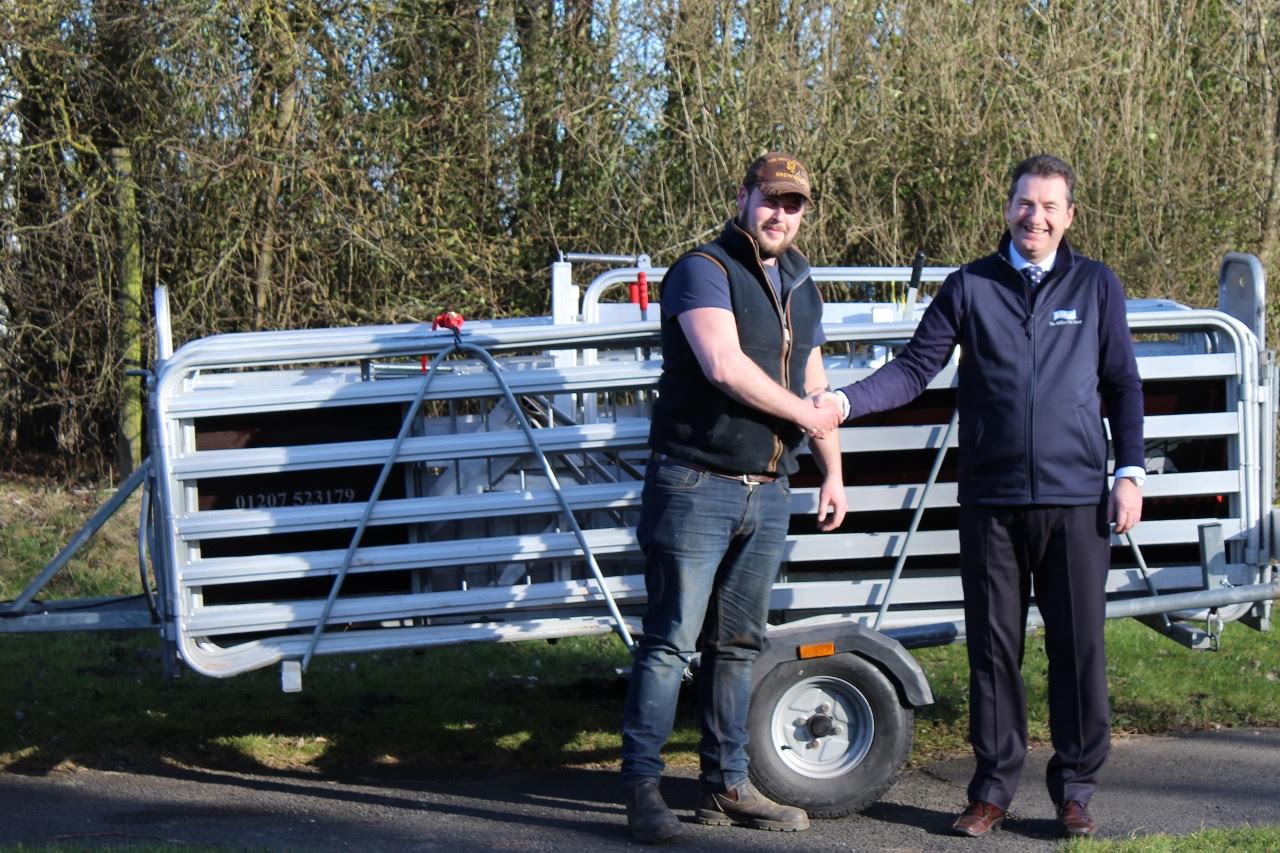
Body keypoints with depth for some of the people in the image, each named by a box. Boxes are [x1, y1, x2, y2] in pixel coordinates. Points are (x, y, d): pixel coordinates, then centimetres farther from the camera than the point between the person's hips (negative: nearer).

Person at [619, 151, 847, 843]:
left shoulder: (800, 287, 17)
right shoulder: (704, 271, -8)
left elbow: (814, 385, 26)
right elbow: (725, 366, -21)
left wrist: (833, 473, 21)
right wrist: (806, 416, -10)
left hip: (767, 493, 7)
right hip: (696, 485, -7)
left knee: (738, 644, 11)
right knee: (671, 641, -7)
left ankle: (726, 786, 18)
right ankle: (642, 787, -3)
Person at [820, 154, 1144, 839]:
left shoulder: (1096, 286, 8)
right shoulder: (970, 287, 6)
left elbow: (1122, 384, 12)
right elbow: (915, 368, 1)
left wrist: (1130, 473, 4)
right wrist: (843, 402, -13)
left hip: (1076, 500, 0)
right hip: (990, 501, 0)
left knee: (1079, 649, 1)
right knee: (993, 648, 6)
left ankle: (1075, 791, 14)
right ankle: (993, 790, 16)